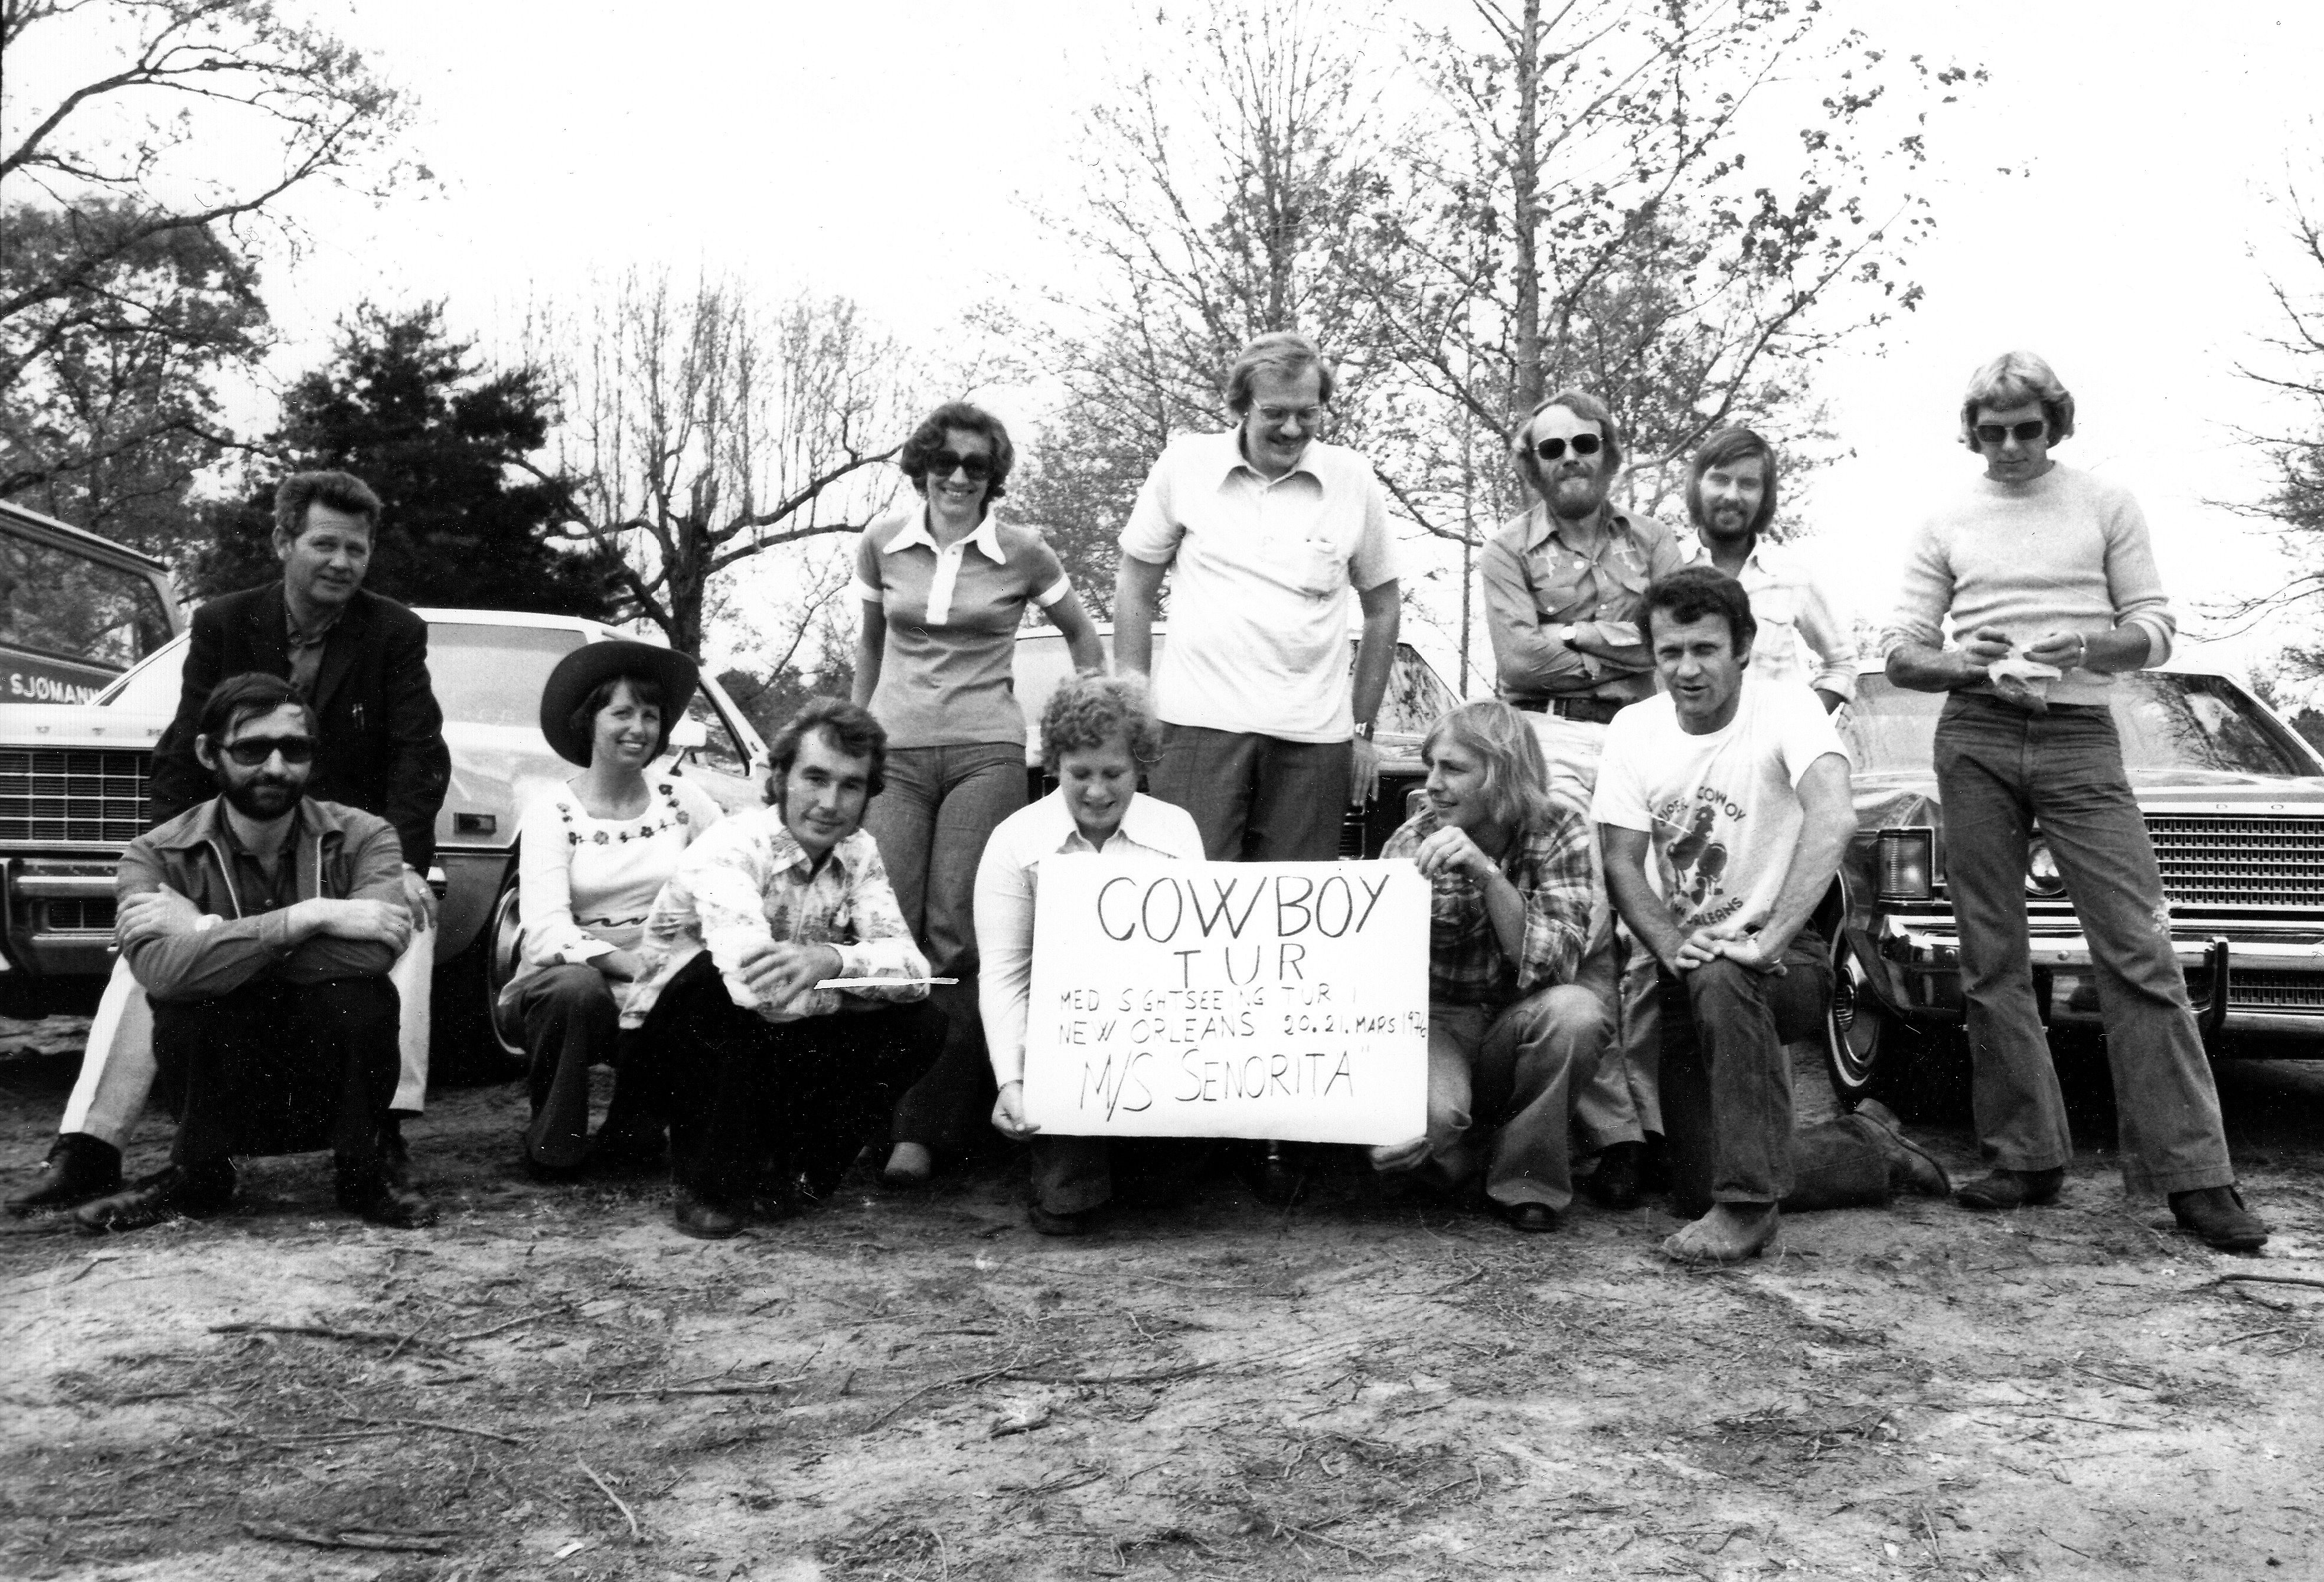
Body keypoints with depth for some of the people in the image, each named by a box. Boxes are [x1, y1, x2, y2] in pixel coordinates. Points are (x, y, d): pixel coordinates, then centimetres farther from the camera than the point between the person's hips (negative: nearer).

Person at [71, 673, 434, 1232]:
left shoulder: (363, 838, -7)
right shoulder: (157, 856, -5)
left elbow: (374, 951, -28)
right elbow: (159, 969, -27)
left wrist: (213, 935, -24)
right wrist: (306, 918, -30)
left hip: (330, 1100, 0)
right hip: (223, 1105, 0)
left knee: (356, 995, -30)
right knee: (190, 1002, -29)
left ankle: (360, 1167, -3)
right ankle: (198, 1171, 0)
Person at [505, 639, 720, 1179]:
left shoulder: (681, 799, 6)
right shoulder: (551, 811, -3)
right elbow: (547, 935, -15)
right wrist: (637, 964, -27)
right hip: (572, 974, -3)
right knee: (576, 991, -36)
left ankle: (631, 1136, 1)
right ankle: (552, 1145, -9)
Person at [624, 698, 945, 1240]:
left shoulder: (859, 854, -4)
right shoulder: (732, 846, -24)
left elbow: (913, 969, -18)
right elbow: (756, 986, -40)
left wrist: (833, 959, -39)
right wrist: (869, 978, -24)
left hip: (776, 1052, 5)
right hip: (676, 1041, -5)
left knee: (920, 1026, -15)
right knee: (739, 984, -36)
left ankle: (786, 1170, -1)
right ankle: (710, 1184, -17)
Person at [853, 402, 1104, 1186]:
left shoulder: (1023, 553, 2)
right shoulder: (883, 543, 8)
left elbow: (1083, 634, 16)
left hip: (986, 755, -2)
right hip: (894, 753, 2)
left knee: (957, 933, -11)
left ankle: (927, 1126, -7)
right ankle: (873, 1104, 2)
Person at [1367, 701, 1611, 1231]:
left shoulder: (1561, 834, -11)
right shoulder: (1412, 844, -9)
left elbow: (1552, 967, -23)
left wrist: (1487, 873, -34)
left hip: (1518, 1026, 1)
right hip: (1438, 1021, -1)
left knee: (1575, 1011, -33)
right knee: (1427, 1113, -33)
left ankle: (1525, 1183, -10)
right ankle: (1453, 1150, 6)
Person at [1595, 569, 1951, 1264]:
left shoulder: (1785, 709, -14)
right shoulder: (1633, 730, 0)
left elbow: (1835, 817, -31)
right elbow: (1622, 863, -4)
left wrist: (1768, 941, -38)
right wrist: (1671, 946, -21)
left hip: (1786, 959, -5)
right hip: (1683, 971, 5)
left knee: (1721, 977, -40)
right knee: (1699, 1183, 1)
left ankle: (1747, 1207, -27)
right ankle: (1873, 1148, 28)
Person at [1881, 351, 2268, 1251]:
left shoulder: (2105, 504, 11)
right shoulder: (1946, 524, 13)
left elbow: (2155, 630, 7)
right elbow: (1899, 654, 9)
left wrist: (2087, 649, -13)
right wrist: (1962, 663, -11)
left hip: (2080, 739, -1)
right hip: (1976, 742, 2)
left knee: (2138, 953, -9)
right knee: (1992, 961, 2)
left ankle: (2192, 1174, -6)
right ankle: (2027, 1158, 10)